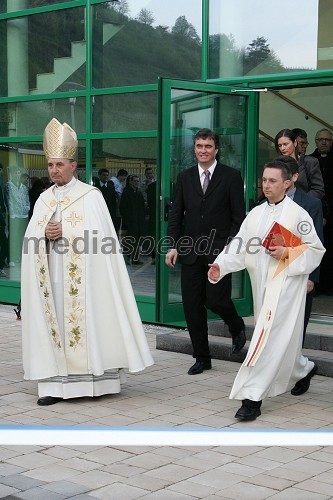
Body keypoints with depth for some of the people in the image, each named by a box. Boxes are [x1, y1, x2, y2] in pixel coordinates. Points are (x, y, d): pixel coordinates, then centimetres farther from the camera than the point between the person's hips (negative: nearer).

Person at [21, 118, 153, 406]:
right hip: (51, 276, 5)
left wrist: (64, 231, -15)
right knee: (54, 323, 1)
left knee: (86, 323, -5)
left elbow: (95, 235, -11)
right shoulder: (44, 199, 14)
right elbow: (31, 238, 7)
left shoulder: (91, 196, -2)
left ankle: (95, 379, 0)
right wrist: (46, 234, -13)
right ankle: (56, 382, 2)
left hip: (81, 277, -5)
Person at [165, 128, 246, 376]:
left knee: (216, 300, -9)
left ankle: (237, 326, 26)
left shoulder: (231, 176, 1)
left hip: (219, 251, -4)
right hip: (191, 251, 4)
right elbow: (176, 214, 10)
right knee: (192, 305, 4)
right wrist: (173, 246, 1)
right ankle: (202, 357, 16)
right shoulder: (185, 177, 11)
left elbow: (239, 217, -1)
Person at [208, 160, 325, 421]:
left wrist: (287, 253, -16)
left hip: (286, 284, -6)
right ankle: (304, 368, 47)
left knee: (269, 338, -14)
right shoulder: (255, 214, 10)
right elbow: (239, 248, 3)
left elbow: (316, 250, -1)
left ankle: (252, 398, -13)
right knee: (282, 338, 18)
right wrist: (221, 266, -15)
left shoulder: (298, 214, -4)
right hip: (262, 284, 6)